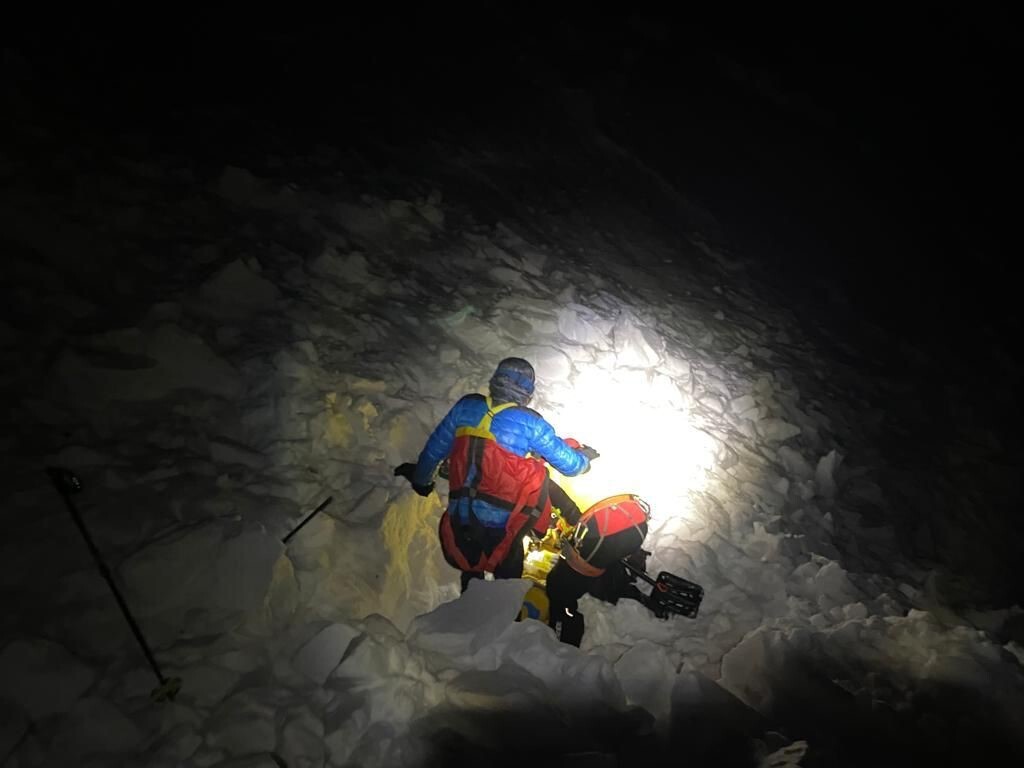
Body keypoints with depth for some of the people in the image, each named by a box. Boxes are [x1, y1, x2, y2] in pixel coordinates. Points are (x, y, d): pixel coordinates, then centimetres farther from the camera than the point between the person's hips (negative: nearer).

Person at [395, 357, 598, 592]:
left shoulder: (466, 407, -1)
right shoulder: (530, 423, -10)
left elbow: (434, 450, 9)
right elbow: (569, 465, -1)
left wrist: (420, 478, 28)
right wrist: (585, 457, 22)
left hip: (460, 518, 3)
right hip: (502, 524, -3)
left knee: (471, 578, 28)